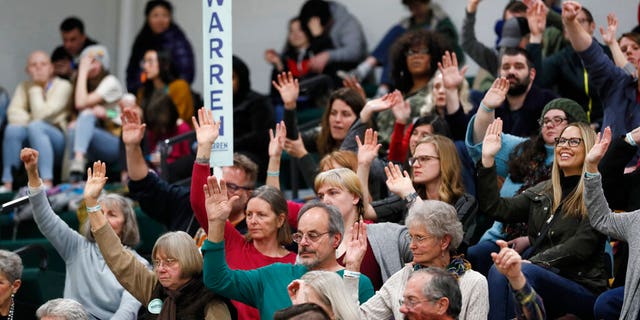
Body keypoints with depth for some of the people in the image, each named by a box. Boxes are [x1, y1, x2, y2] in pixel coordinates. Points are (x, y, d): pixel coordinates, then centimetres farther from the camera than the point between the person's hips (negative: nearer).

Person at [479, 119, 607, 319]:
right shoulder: (542, 192, 21)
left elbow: (580, 246, -11)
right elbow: (497, 209, 11)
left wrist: (532, 263, -19)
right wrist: (487, 160, 5)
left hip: (584, 289, -5)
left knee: (525, 273, -34)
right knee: (498, 271, -27)